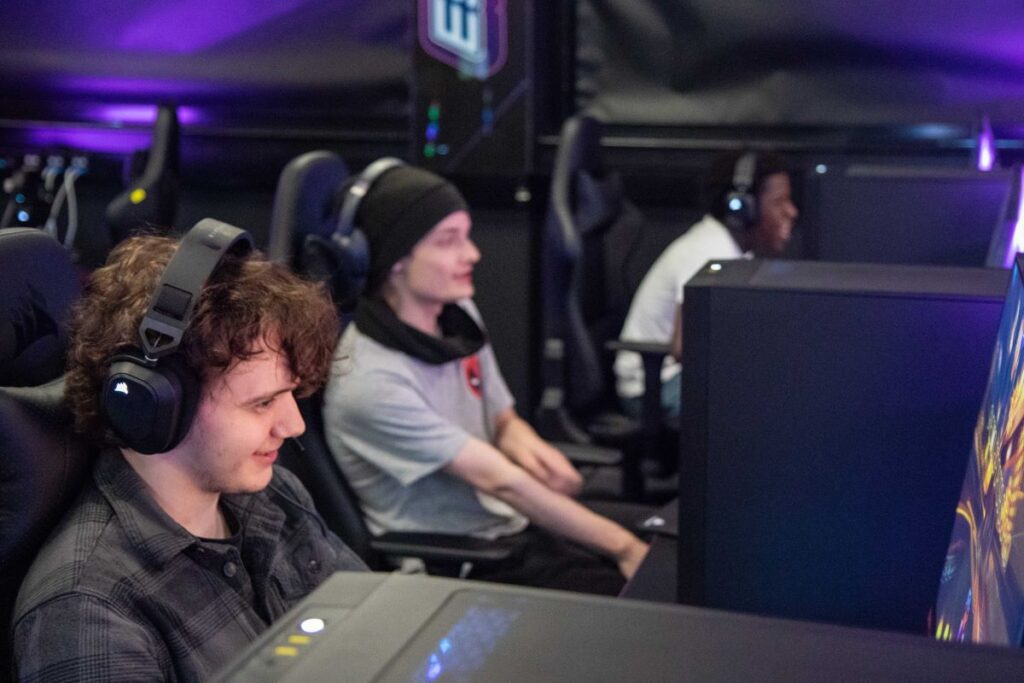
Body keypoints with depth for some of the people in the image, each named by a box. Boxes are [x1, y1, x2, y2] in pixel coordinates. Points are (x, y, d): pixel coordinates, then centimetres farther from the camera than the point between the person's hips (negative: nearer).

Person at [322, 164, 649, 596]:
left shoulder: (458, 315, 5)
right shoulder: (370, 381, -21)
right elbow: (498, 481, -21)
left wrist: (527, 446, -9)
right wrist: (625, 548, -18)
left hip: (517, 528, 8)